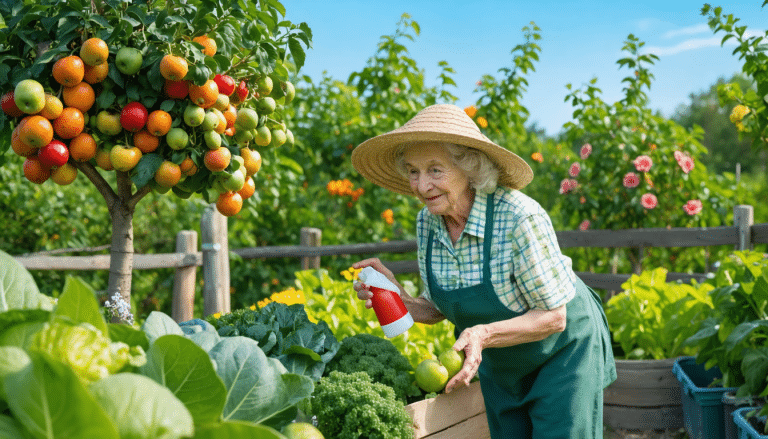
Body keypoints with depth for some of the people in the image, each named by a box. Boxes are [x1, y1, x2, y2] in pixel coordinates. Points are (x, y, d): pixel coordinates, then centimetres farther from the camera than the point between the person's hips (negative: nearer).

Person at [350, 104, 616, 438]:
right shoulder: (428, 222, -12)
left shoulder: (520, 218, -31)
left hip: (564, 350, -5)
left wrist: (485, 334, -39)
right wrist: (396, 298, -20)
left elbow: (553, 317, -25)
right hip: (500, 366, 6)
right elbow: (437, 309, 0)